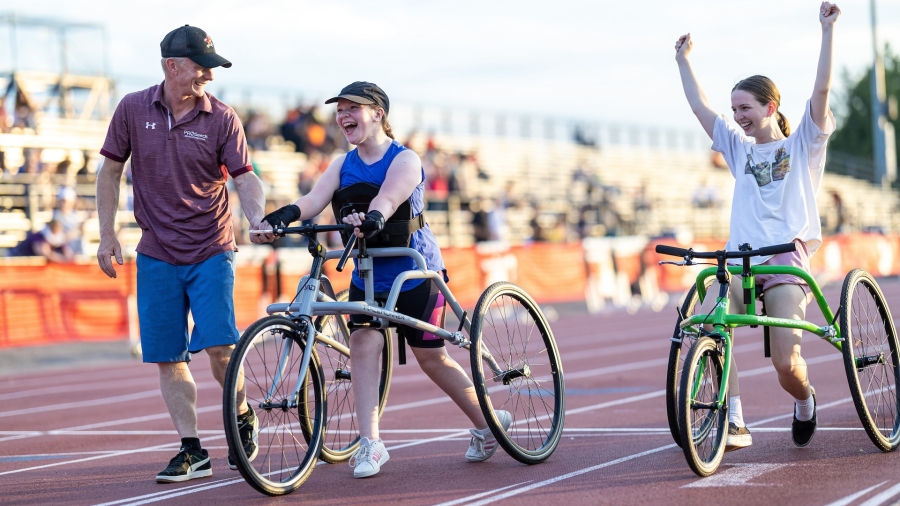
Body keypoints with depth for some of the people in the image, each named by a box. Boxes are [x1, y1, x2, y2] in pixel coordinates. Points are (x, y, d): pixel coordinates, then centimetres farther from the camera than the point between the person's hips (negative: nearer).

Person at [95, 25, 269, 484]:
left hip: (210, 252, -2)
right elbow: (110, 171, 8)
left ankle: (243, 418, 13)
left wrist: (257, 217, -27)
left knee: (218, 344, -15)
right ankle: (192, 451, 10)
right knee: (168, 357, 2)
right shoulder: (133, 110, 0)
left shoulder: (222, 118, -5)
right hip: (156, 256, 2)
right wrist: (106, 234, 4)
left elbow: (245, 177, -6)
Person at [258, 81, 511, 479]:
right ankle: (370, 444, -14)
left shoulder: (405, 160, -14)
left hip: (416, 274, -4)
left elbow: (388, 199, -35)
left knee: (431, 357, 4)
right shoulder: (342, 165, 1)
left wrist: (371, 218, -57)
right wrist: (286, 215, -39)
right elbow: (316, 198, -17)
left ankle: (488, 424, 24)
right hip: (368, 276, 4)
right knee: (363, 345, -16)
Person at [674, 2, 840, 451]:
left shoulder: (802, 144, 10)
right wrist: (683, 60, 26)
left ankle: (804, 402, 20)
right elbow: (699, 106, 24)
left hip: (785, 261, -4)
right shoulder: (740, 148, 21)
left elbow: (822, 90, -2)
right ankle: (734, 422, -25)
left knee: (786, 363, -16)